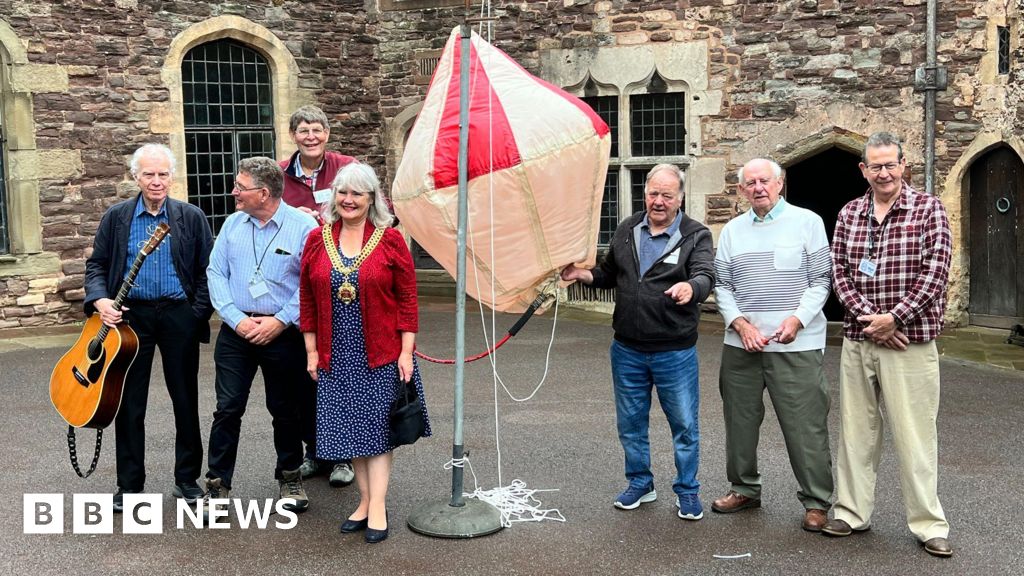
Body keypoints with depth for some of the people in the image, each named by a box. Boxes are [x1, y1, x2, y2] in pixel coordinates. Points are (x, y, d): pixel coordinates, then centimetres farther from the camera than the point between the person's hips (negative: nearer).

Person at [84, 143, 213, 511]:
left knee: (186, 400, 8)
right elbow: (96, 264, 8)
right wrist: (99, 300, -9)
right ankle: (129, 486, 16)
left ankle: (187, 479, 22)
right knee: (129, 402, 5)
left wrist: (199, 312, -8)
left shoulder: (192, 218, 4)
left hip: (179, 315, 0)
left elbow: (206, 270, 3)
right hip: (130, 315, 1)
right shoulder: (116, 217, 6)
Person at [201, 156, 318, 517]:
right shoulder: (232, 224, 6)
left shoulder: (304, 227, -7)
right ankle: (218, 484, 11)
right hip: (237, 331, 3)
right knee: (228, 408, 1)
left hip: (283, 334, -2)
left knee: (284, 409, 10)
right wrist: (237, 319, -8)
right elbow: (216, 273, 4)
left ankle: (290, 477, 28)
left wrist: (280, 321, -14)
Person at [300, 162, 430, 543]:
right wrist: (312, 351, 4)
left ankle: (378, 508, 6)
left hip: (382, 352, -3)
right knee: (350, 427, 8)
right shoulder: (318, 240, 3)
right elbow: (308, 300, 6)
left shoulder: (390, 240, -5)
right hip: (337, 355, 3)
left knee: (377, 427, 2)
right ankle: (366, 500, 20)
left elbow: (407, 299, -5)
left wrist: (406, 351, -8)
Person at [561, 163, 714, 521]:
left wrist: (690, 287, -45)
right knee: (630, 423, 15)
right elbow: (609, 274, 17)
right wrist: (584, 274, -3)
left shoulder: (696, 235, -7)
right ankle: (640, 484, 33)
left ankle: (687, 491, 24)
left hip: (675, 352, -4)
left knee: (684, 425, 7)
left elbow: (706, 276, -23)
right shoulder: (626, 230, 6)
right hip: (627, 350, 4)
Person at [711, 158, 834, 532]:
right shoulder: (732, 230, 12)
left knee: (805, 425, -3)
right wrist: (741, 324, -5)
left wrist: (796, 319, -14)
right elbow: (722, 284, 10)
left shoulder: (807, 222, 2)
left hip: (796, 345, -4)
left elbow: (821, 280, -1)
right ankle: (744, 488, 29)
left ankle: (816, 501, 9)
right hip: (741, 343, 4)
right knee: (740, 419, 12)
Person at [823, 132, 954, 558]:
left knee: (914, 434, 0)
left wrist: (894, 318, -14)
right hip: (857, 341, 4)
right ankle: (851, 512, 23)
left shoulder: (928, 208, -2)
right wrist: (869, 317, -9)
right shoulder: (849, 214, 9)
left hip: (909, 342, -4)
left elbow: (935, 271, -9)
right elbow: (839, 272, 4)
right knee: (855, 428, 11)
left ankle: (929, 524, 12)